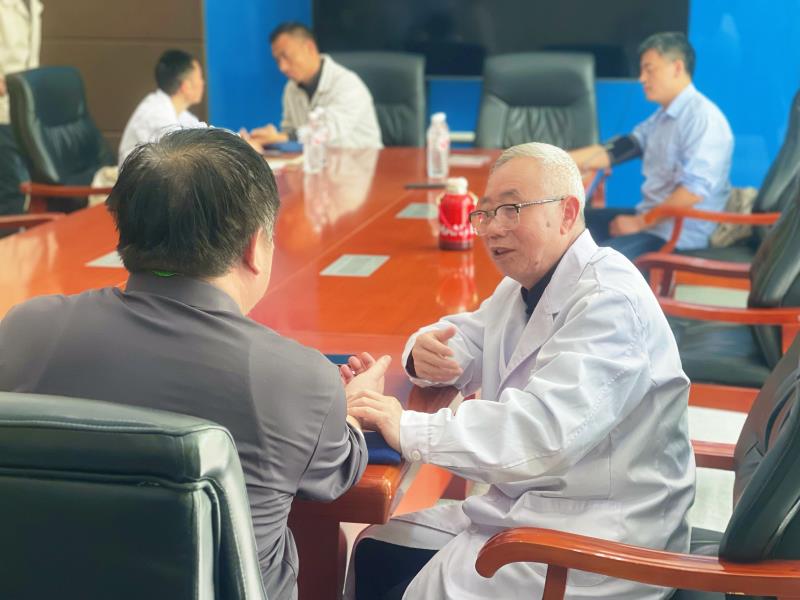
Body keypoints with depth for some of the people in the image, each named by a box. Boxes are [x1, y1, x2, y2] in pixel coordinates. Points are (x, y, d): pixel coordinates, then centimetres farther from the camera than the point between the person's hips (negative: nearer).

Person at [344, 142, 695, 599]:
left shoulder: (608, 301, -21)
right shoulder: (525, 285, 10)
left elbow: (545, 430, -32)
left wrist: (408, 429, -31)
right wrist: (428, 350, -6)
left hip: (599, 542, -9)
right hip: (527, 506, 9)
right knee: (375, 555, 4)